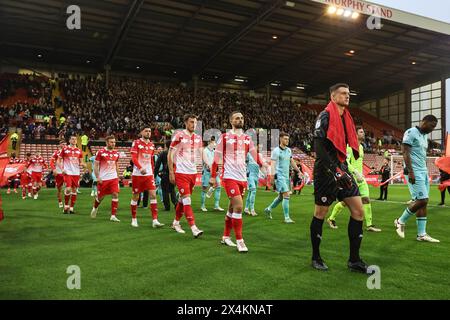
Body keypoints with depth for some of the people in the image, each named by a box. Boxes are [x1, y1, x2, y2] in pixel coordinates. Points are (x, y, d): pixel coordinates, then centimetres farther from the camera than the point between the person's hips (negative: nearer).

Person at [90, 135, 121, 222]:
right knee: (100, 196, 9)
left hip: (114, 178, 3)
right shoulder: (100, 152, -7)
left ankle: (113, 216, -4)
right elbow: (95, 165, -5)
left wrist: (118, 177, 14)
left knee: (115, 195, -10)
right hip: (103, 179, -3)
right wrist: (98, 177, -11)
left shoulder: (116, 153, 7)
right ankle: (95, 208, 42)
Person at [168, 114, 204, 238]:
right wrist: (171, 172, -9)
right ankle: (193, 228, -12)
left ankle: (176, 222, 30)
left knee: (183, 199, 15)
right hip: (181, 172, -6)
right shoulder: (179, 136, -8)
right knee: (187, 199, -11)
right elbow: (170, 155, -6)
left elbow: (201, 154, 15)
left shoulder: (198, 138, 9)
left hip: (193, 172, 6)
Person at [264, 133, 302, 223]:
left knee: (281, 196, 13)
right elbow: (273, 164, -11)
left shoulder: (289, 150, 14)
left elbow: (292, 161, 25)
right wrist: (273, 176, -20)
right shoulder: (276, 151, -8)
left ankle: (268, 209, 31)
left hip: (287, 176, 8)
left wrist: (298, 171, 22)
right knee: (286, 195, -13)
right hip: (280, 176, -8)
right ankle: (287, 218, -6)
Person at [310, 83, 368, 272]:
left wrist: (345, 169, 19)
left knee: (358, 210, 2)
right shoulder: (325, 116, -9)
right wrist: (335, 171, -22)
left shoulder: (346, 118, 18)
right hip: (326, 172, -8)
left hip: (342, 170, 8)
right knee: (320, 213, 2)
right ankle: (316, 258, 18)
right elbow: (318, 147, -18)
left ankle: (354, 260, 12)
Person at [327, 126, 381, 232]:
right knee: (345, 201, 0)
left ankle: (369, 225, 3)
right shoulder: (350, 146, -12)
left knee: (366, 199, -1)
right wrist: (356, 172, -26)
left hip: (360, 178, 8)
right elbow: (345, 161, -22)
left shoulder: (361, 147, 16)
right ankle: (331, 219, 19)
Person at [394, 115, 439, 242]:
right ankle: (400, 221, 6)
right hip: (414, 171, -9)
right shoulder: (411, 132, -7)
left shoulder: (425, 136, 19)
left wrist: (426, 172, 19)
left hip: (424, 171, 9)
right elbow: (405, 152, -15)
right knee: (422, 200, -13)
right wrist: (410, 172, -22)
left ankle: (421, 234, 6)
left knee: (423, 201, 4)